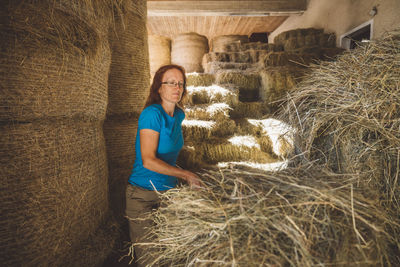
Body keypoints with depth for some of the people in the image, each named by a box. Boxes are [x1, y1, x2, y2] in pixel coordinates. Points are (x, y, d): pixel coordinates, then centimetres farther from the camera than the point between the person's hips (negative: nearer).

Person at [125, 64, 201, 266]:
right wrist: (186, 175, -22)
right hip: (144, 195, -6)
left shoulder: (178, 115, 6)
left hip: (168, 191, 7)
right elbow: (148, 161, -23)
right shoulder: (152, 114, -16)